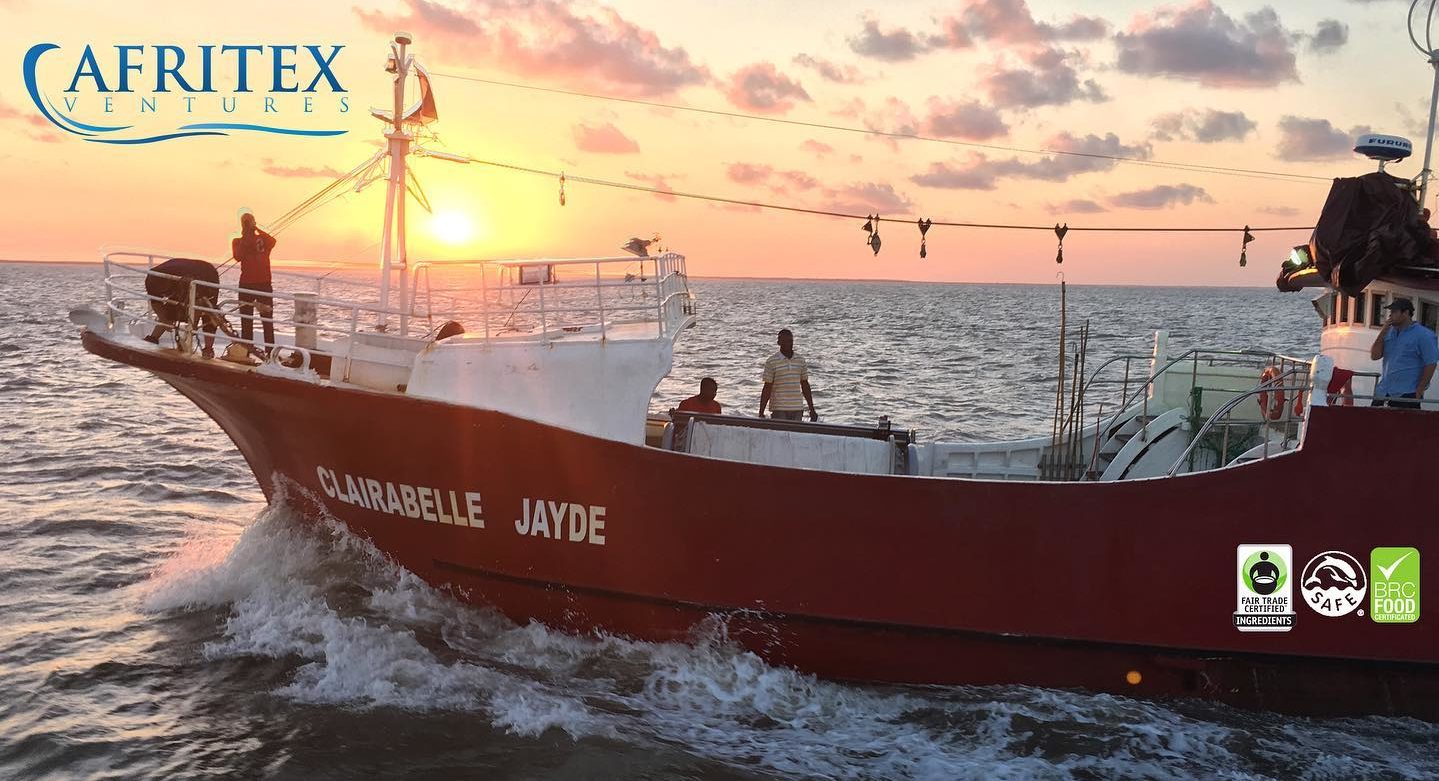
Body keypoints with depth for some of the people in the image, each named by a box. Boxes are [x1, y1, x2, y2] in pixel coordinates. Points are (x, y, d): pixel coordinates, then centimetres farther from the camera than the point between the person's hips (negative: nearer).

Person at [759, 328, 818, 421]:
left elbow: (805, 386, 14)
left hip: (798, 410, 4)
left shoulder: (800, 361, 9)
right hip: (779, 410, -4)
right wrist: (761, 413, -7)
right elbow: (767, 388, -5)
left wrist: (812, 410, 13)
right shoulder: (771, 362, -4)